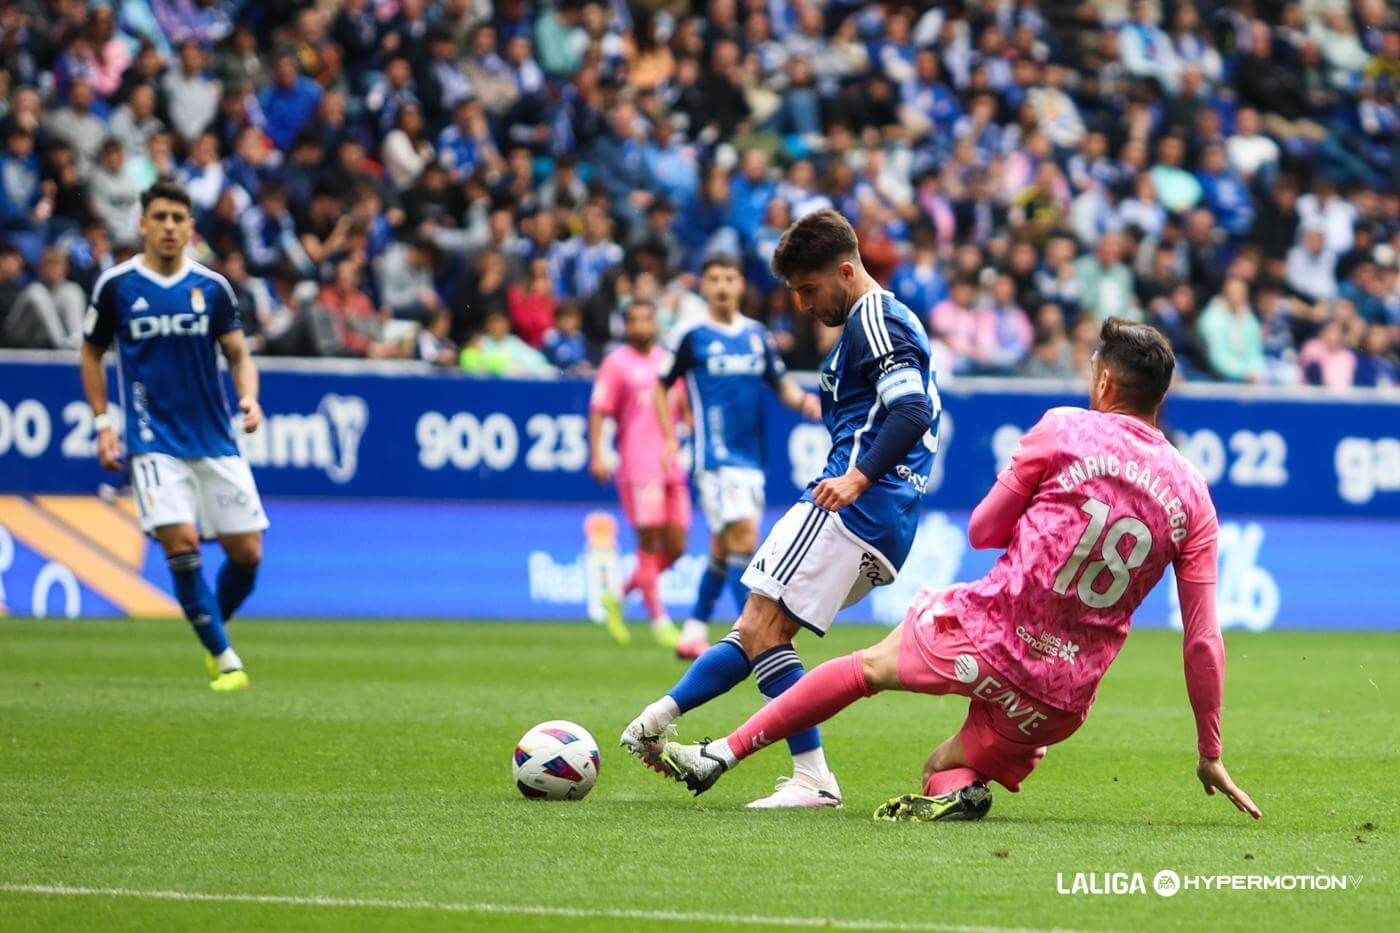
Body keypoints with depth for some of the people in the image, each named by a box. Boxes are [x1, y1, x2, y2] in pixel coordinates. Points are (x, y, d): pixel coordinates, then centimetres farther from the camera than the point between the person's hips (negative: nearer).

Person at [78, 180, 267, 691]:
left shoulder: (212, 286, 3)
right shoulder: (116, 285, -1)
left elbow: (238, 354, 9)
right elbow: (92, 354, 11)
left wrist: (249, 398, -11)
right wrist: (103, 425, 4)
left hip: (215, 438, 2)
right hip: (154, 441, -2)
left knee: (247, 552, -1)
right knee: (181, 542, -19)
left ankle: (214, 628, 27)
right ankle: (224, 658, -8)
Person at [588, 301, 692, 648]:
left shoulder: (669, 362, 17)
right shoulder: (616, 364, 2)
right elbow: (598, 412, -2)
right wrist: (596, 455, -12)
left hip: (671, 464, 6)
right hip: (637, 466, -6)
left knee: (676, 547, 3)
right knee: (650, 541, -8)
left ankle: (620, 595, 21)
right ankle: (659, 620, -2)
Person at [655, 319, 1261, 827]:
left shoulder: (1063, 429, -4)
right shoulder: (1193, 496, 4)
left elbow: (982, 531, 1)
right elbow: (1204, 643, 3)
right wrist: (1210, 756, 10)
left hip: (988, 632, -3)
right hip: (1065, 693, 3)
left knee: (869, 666, 25)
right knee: (949, 769, 24)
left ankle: (721, 754, 26)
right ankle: (955, 785, -12)